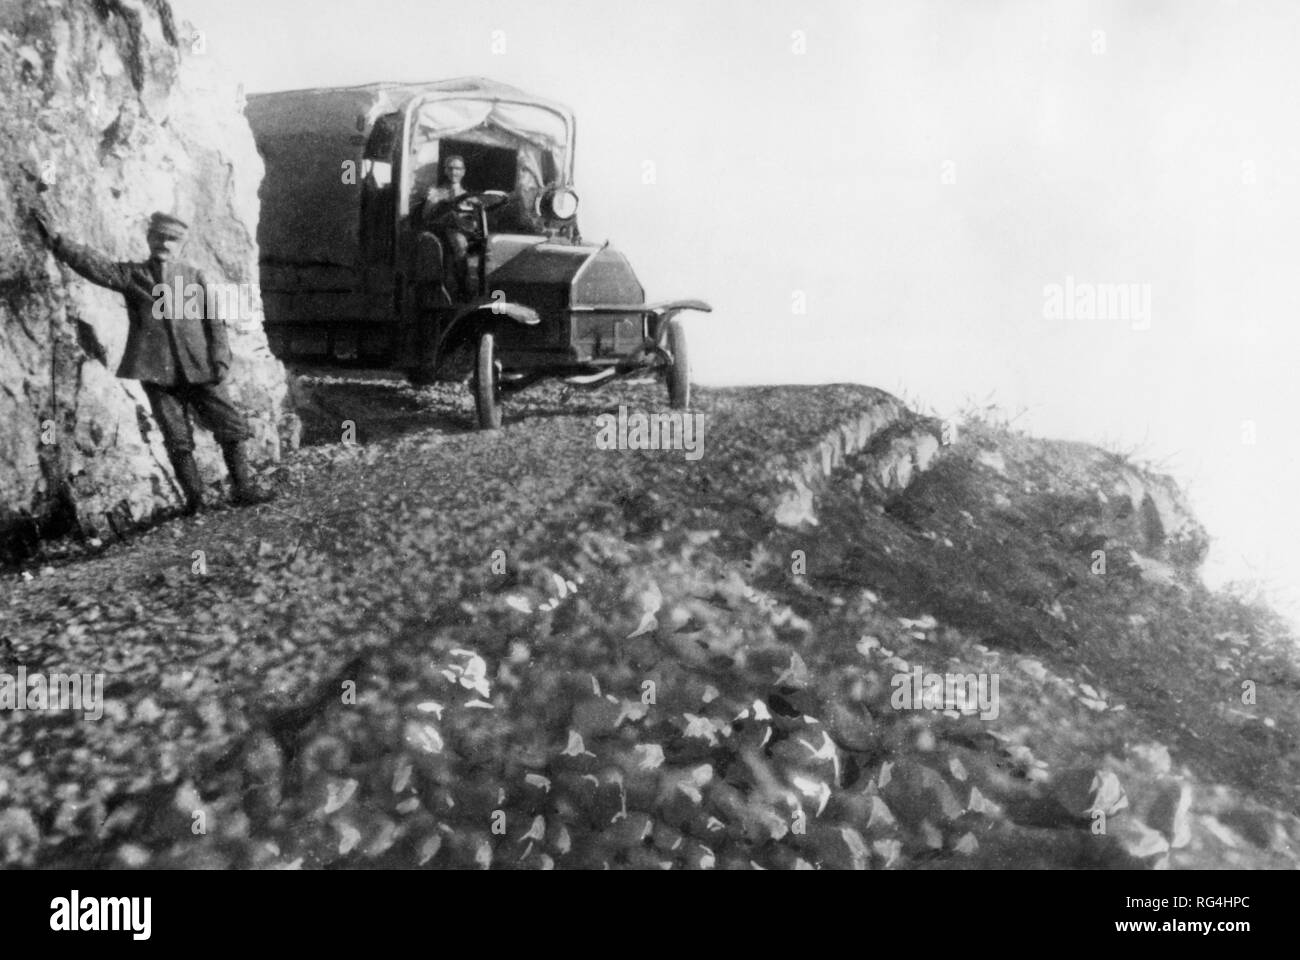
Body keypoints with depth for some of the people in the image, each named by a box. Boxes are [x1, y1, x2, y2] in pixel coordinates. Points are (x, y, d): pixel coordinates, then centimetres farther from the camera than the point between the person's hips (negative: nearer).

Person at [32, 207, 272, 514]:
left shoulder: (194, 275, 9)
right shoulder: (129, 274, 7)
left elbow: (214, 319, 5)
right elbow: (95, 264, -9)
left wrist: (220, 358, -5)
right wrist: (56, 240, -23)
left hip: (199, 370, 1)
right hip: (157, 373, -1)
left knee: (233, 427, 0)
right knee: (177, 440, 3)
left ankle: (243, 489, 11)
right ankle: (193, 499, 12)